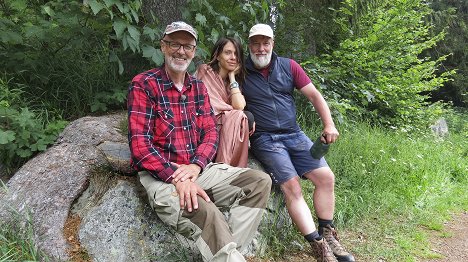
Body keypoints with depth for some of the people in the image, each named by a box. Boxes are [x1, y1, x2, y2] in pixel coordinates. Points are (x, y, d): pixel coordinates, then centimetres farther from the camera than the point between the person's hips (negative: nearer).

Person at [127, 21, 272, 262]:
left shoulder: (198, 87, 14)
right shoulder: (143, 84, -4)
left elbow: (210, 132, 7)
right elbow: (139, 144, -13)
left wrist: (195, 166, -13)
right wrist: (177, 178, -24)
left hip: (198, 169, 7)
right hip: (160, 174, -6)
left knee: (260, 181, -9)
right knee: (205, 213, -35)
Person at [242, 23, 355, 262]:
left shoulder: (288, 66, 9)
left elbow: (314, 95, 6)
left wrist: (329, 125, -3)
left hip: (293, 134, 4)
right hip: (264, 139, -4)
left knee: (326, 177, -7)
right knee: (291, 185, -21)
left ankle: (327, 236, 10)